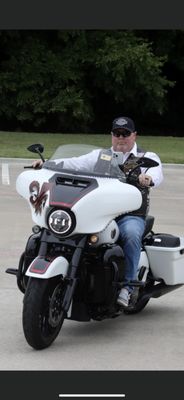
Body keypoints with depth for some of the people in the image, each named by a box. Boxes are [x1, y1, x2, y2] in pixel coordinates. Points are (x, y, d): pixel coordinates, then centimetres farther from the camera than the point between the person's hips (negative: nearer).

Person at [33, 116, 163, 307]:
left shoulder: (147, 157, 11)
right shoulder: (99, 156, 23)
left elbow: (156, 172, -10)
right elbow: (75, 164, 12)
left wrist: (148, 177, -36)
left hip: (130, 216, -3)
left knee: (131, 234, -37)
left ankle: (127, 286, -31)